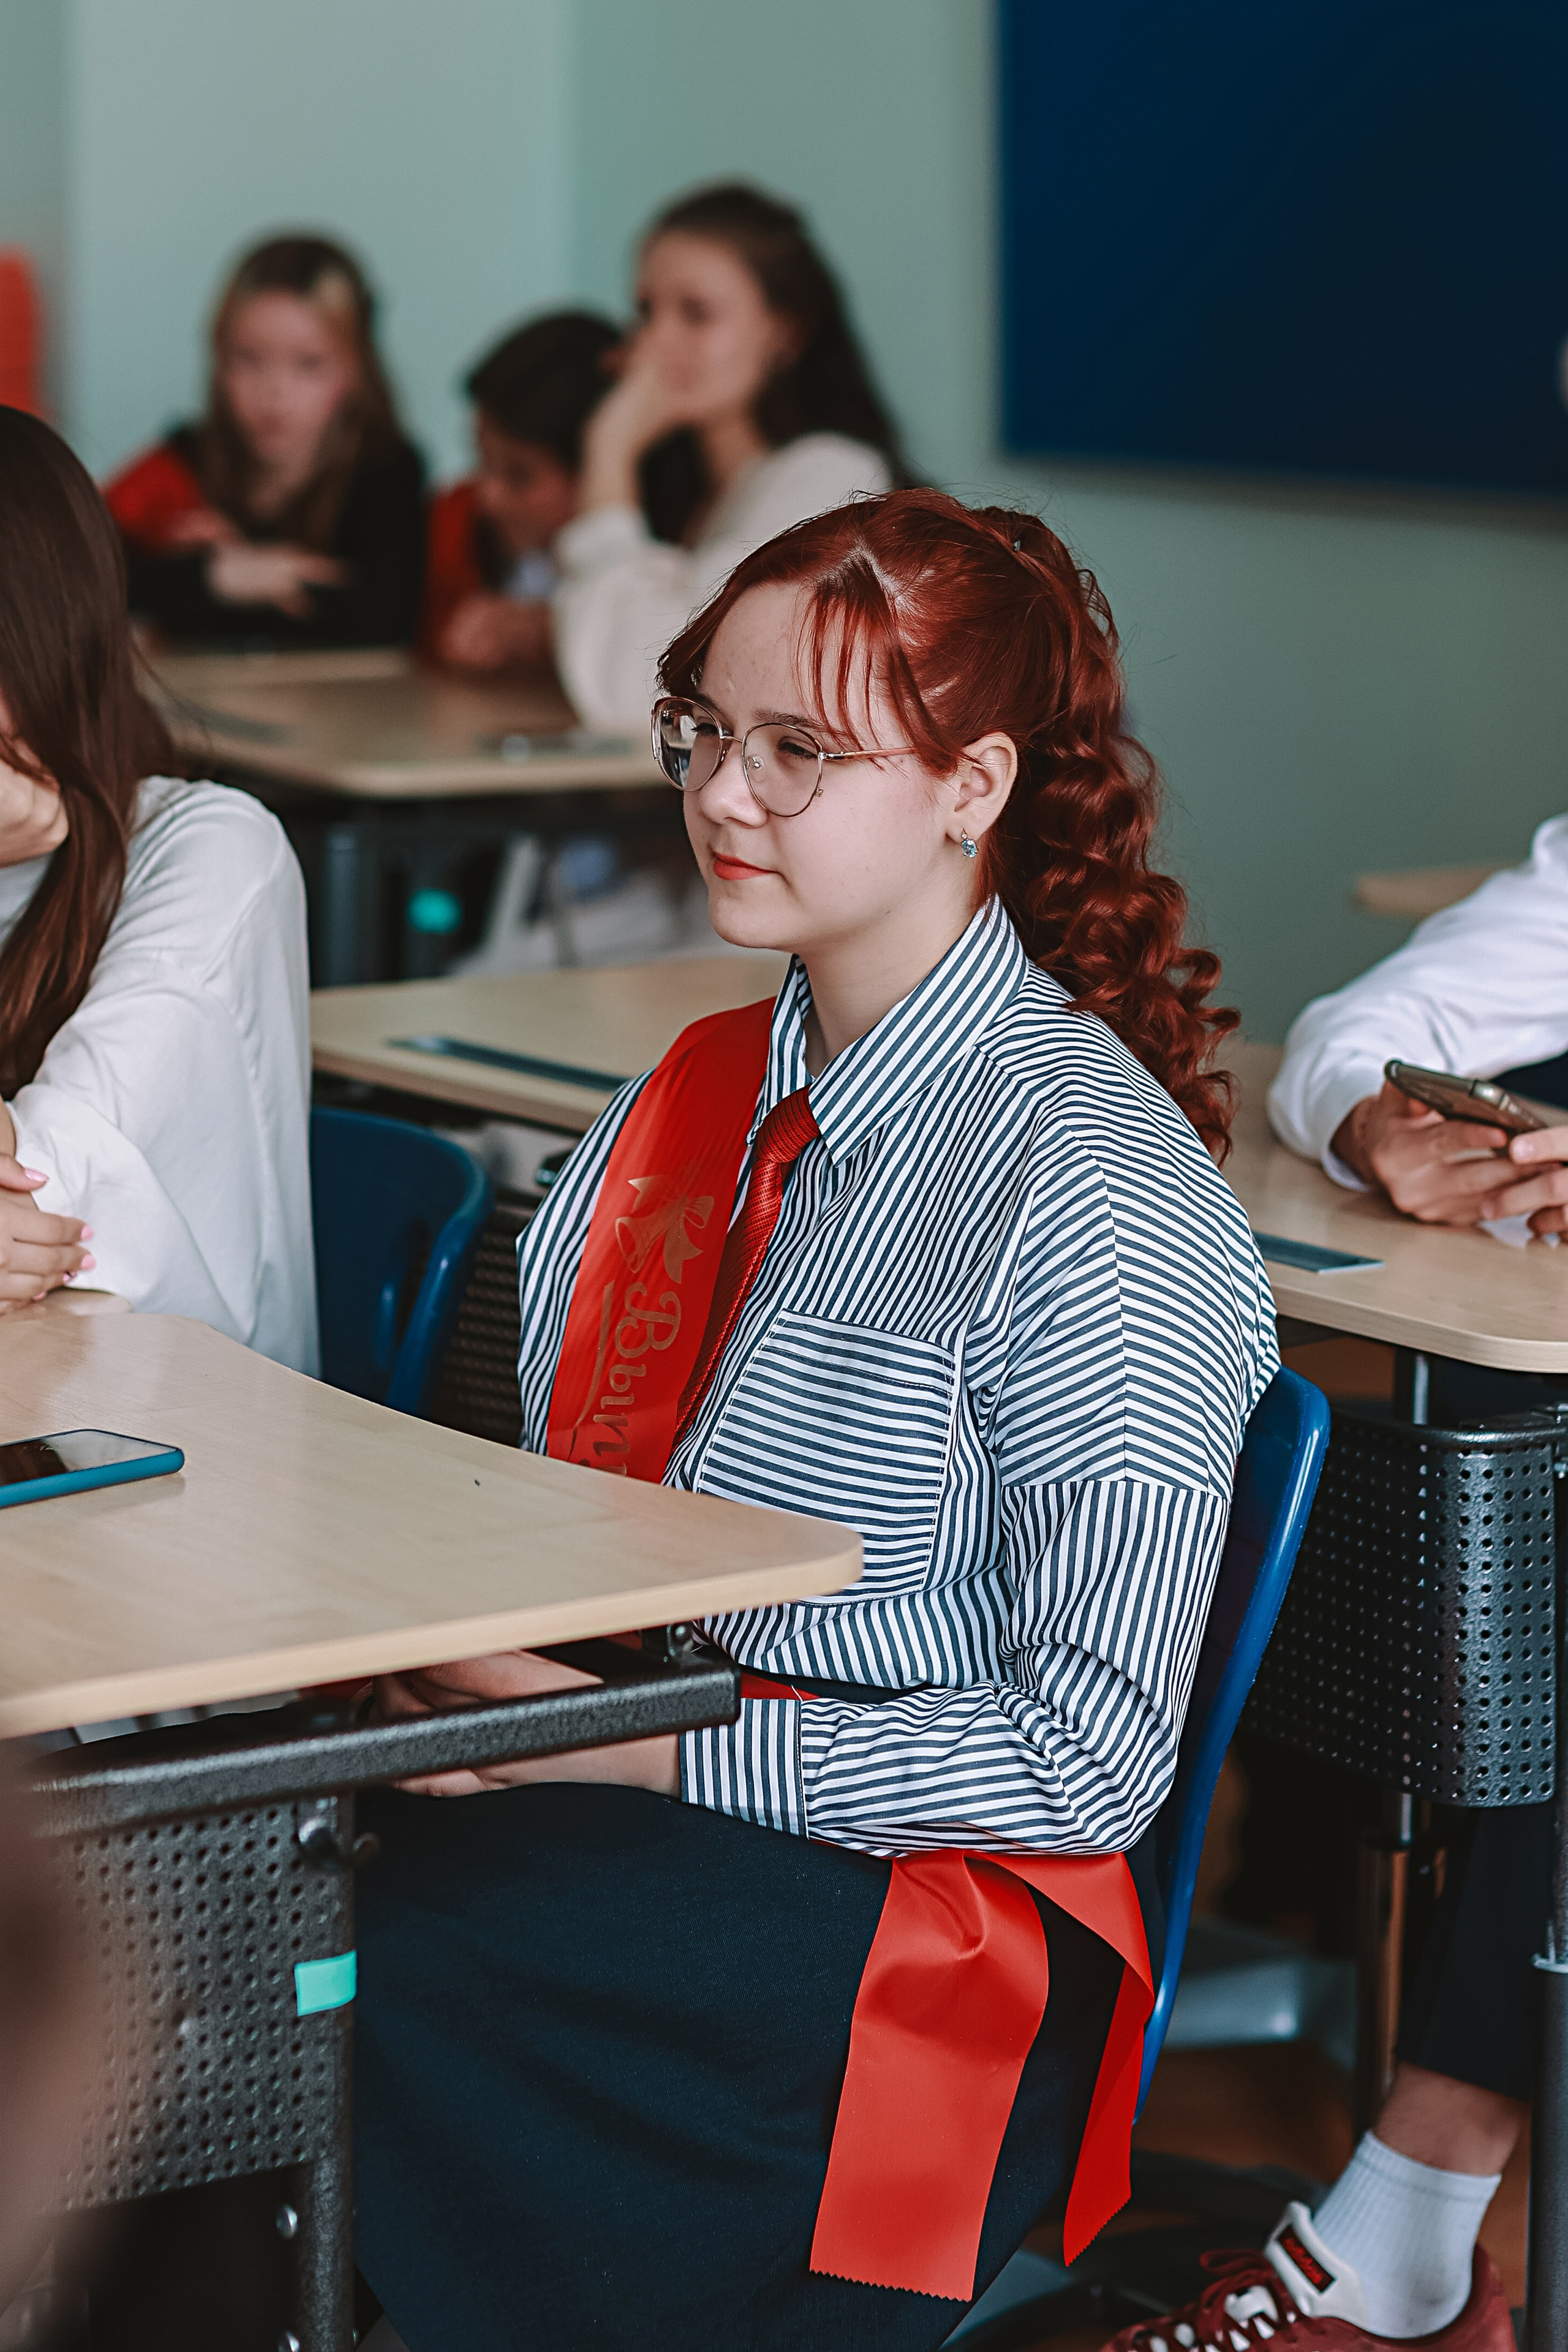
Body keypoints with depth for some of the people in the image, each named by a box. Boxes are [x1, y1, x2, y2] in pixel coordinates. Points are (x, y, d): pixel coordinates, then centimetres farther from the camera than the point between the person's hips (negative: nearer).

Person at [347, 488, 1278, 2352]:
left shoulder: (1097, 1188, -12)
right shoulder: (711, 1089, 12)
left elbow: (1090, 1757, -15)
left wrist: (651, 1745, -17)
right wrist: (463, 1645, -4)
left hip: (930, 1929, -7)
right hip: (647, 1812, 7)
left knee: (321, 1962, -30)